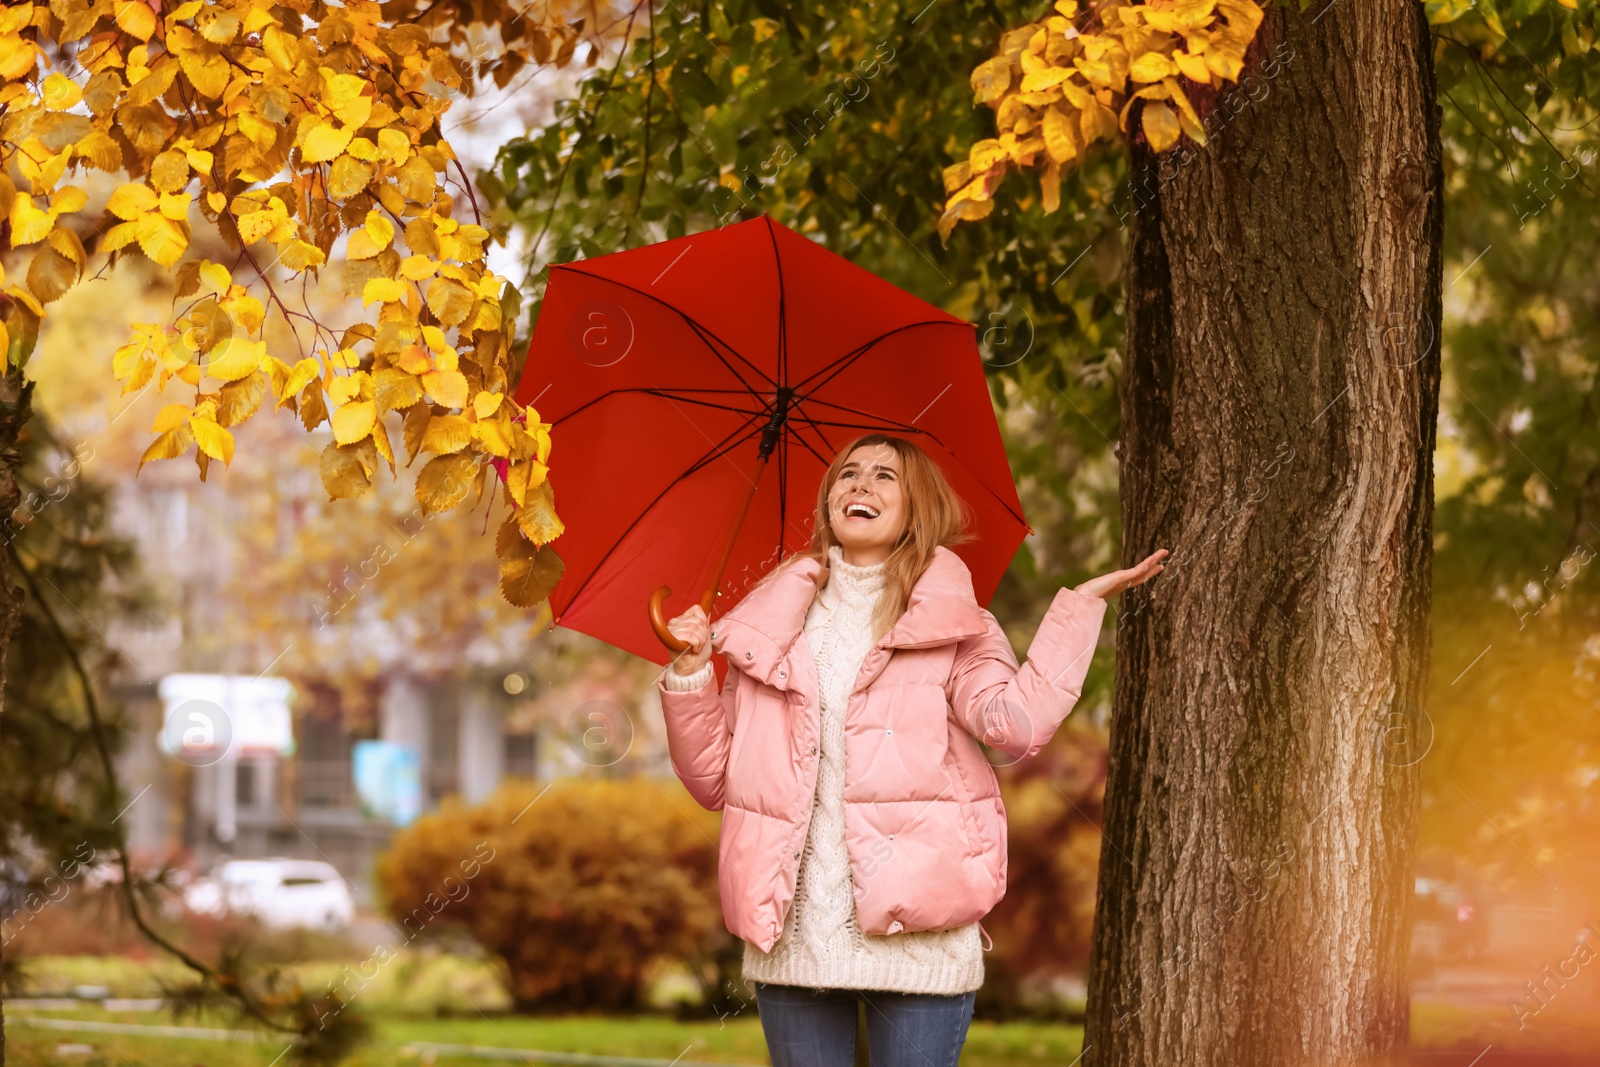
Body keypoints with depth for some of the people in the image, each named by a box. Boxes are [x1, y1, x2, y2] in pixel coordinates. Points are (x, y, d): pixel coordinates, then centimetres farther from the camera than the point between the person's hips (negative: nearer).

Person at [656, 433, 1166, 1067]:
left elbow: (1015, 722, -13)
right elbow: (711, 780, 14)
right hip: (791, 937, 2)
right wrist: (691, 670, 3)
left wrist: (1081, 605, -10)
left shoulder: (950, 620, 8)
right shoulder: (769, 625, 14)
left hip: (913, 937, -2)